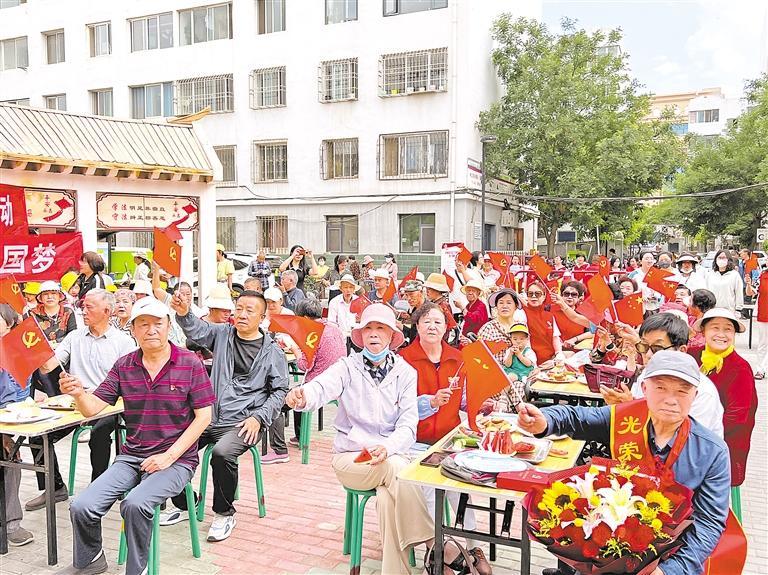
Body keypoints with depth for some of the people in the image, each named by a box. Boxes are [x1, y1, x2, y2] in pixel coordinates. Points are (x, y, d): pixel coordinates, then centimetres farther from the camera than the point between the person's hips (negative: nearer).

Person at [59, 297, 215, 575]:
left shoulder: (190, 363, -6)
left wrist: (169, 456, -13)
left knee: (135, 504, -30)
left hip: (176, 459, -4)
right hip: (131, 456, 4)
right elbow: (93, 408, 2)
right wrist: (79, 393, -22)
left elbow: (203, 416, -6)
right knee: (82, 507, -12)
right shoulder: (124, 366, 5)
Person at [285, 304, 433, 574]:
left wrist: (387, 448, -28)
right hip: (350, 457, -1)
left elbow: (408, 425, -6)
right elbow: (322, 387, -23)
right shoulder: (348, 366, -1)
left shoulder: (405, 372, 2)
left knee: (390, 499, -31)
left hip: (392, 454, 1)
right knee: (397, 470, -30)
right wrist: (301, 396, -48)